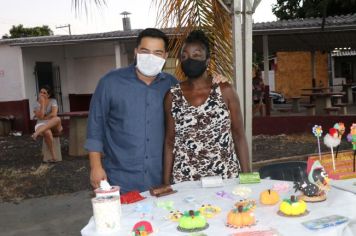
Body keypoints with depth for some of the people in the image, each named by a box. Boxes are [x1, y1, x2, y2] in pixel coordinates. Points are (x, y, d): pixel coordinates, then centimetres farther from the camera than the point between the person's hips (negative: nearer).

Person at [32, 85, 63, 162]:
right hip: (41, 125, 0)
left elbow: (54, 114, -14)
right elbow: (40, 116, -14)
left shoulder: (53, 101, 0)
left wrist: (44, 117, -7)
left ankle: (37, 132, -44)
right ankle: (53, 156, -32)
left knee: (57, 119, -37)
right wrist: (42, 104, -15)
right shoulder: (37, 104, 2)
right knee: (47, 132, -38)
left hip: (54, 126, 0)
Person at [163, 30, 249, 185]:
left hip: (225, 177, 0)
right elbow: (170, 141, 5)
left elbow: (239, 136, 0)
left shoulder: (225, 91, -3)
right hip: (184, 181, 1)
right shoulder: (172, 96, 1)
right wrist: (166, 182, 2)